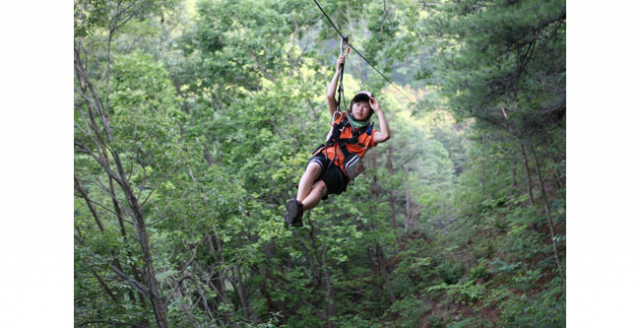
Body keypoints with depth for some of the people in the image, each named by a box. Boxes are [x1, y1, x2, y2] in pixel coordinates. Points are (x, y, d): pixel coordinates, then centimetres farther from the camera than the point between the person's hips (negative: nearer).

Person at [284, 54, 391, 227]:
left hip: (341, 170, -1)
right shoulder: (340, 119, 23)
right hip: (324, 156, 1)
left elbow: (385, 135, -4)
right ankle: (297, 203, -51)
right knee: (313, 168, -37)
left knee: (320, 187, -33)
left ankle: (298, 211, -53)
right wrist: (338, 71, 9)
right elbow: (330, 97, 12)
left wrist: (378, 111, 2)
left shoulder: (367, 133, 17)